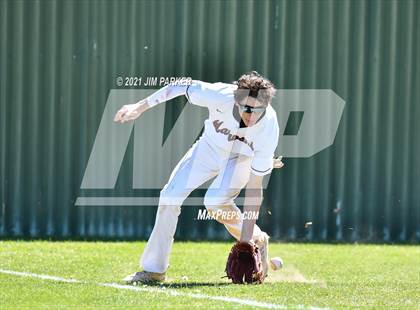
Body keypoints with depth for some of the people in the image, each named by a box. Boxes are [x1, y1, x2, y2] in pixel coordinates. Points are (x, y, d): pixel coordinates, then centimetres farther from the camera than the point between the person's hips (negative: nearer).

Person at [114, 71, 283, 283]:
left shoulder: (269, 128, -36)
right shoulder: (221, 95, -36)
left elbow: (255, 185, -31)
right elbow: (183, 87, -17)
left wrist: (248, 233, -31)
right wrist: (140, 107, -18)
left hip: (243, 157, -3)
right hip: (210, 147, 3)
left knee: (215, 201, -29)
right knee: (170, 195, -6)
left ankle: (257, 241, -4)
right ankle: (154, 269, 5)